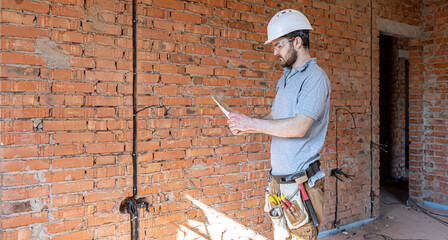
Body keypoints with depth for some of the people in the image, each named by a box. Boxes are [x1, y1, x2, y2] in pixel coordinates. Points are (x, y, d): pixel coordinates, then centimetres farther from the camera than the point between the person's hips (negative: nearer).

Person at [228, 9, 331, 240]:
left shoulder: (315, 77, -13)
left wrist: (252, 123, -16)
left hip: (301, 182, -8)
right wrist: (246, 126, 0)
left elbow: (299, 127, -23)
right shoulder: (285, 78, 16)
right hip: (278, 180, 8)